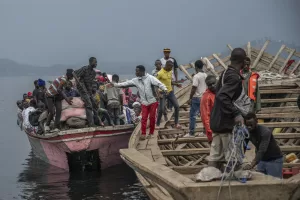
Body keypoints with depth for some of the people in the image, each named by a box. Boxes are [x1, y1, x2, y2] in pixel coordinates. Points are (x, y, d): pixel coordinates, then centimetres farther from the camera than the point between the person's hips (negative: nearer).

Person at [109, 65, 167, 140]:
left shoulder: (150, 78, -9)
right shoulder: (135, 80, 4)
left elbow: (158, 83, -19)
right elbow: (126, 83, 5)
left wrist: (164, 89, -36)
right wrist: (115, 84, 2)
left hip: (153, 101, -3)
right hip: (144, 102, 3)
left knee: (152, 117, 2)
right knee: (144, 118, -2)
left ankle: (151, 133, 15)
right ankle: (143, 134, 0)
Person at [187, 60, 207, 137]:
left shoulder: (196, 76, -15)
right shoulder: (206, 76, 6)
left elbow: (194, 88, -17)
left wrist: (190, 98, -10)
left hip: (196, 98, -7)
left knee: (192, 115, -1)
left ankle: (191, 133, -2)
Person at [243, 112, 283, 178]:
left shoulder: (265, 132, -29)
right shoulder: (247, 132, -7)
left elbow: (262, 150, -38)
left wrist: (252, 165, -48)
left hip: (274, 160, -6)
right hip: (262, 160, 6)